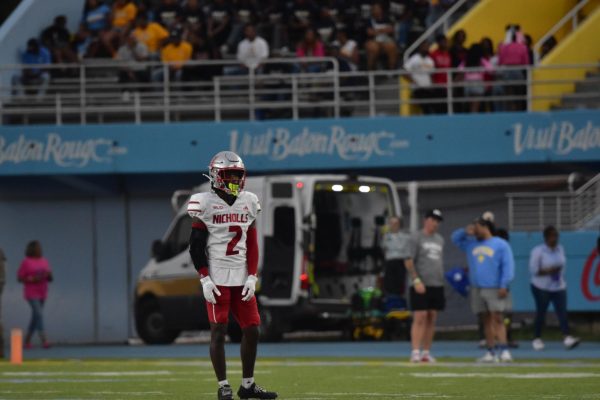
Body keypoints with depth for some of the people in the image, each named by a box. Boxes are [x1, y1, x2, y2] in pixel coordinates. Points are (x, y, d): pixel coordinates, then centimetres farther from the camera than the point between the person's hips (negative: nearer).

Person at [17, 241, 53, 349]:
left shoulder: (44, 261, 8)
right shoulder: (26, 262, -8)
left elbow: (50, 278, 10)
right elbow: (20, 278, -7)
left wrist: (48, 275, -13)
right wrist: (33, 279, -22)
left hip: (42, 293, 6)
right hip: (31, 293, -6)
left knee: (35, 317, 9)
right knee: (39, 315, -18)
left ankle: (27, 340, 21)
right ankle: (44, 341, -25)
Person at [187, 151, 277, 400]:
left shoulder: (248, 203, 10)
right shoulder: (205, 203, -5)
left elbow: (252, 245, 11)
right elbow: (196, 246, -6)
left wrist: (252, 277, 2)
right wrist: (205, 279, -13)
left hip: (241, 277, 5)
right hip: (217, 278, -5)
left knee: (252, 330, 4)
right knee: (219, 331, -4)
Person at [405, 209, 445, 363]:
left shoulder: (440, 239, 17)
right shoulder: (416, 238, -3)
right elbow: (408, 261, -9)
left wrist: (441, 279, 16)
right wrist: (416, 280, -16)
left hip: (437, 285, 6)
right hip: (421, 286, -6)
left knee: (431, 320, 5)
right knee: (420, 318, -11)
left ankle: (426, 352, 10)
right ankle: (415, 352, -13)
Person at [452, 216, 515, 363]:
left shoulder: (500, 245, -3)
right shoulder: (471, 244, 16)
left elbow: (508, 266, -8)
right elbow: (455, 238, 24)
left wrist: (504, 285, -17)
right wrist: (465, 232, 5)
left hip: (495, 289, -6)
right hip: (478, 289, 6)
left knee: (497, 319, -13)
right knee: (487, 320, 7)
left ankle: (504, 351, -17)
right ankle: (491, 353, 9)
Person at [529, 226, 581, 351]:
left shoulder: (560, 249, 9)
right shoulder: (538, 251, -9)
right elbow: (533, 270, -14)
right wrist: (548, 271, -24)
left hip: (559, 287, 4)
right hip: (542, 287, -4)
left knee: (562, 312, -9)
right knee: (541, 312, 3)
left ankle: (567, 338, -21)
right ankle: (537, 339, 16)